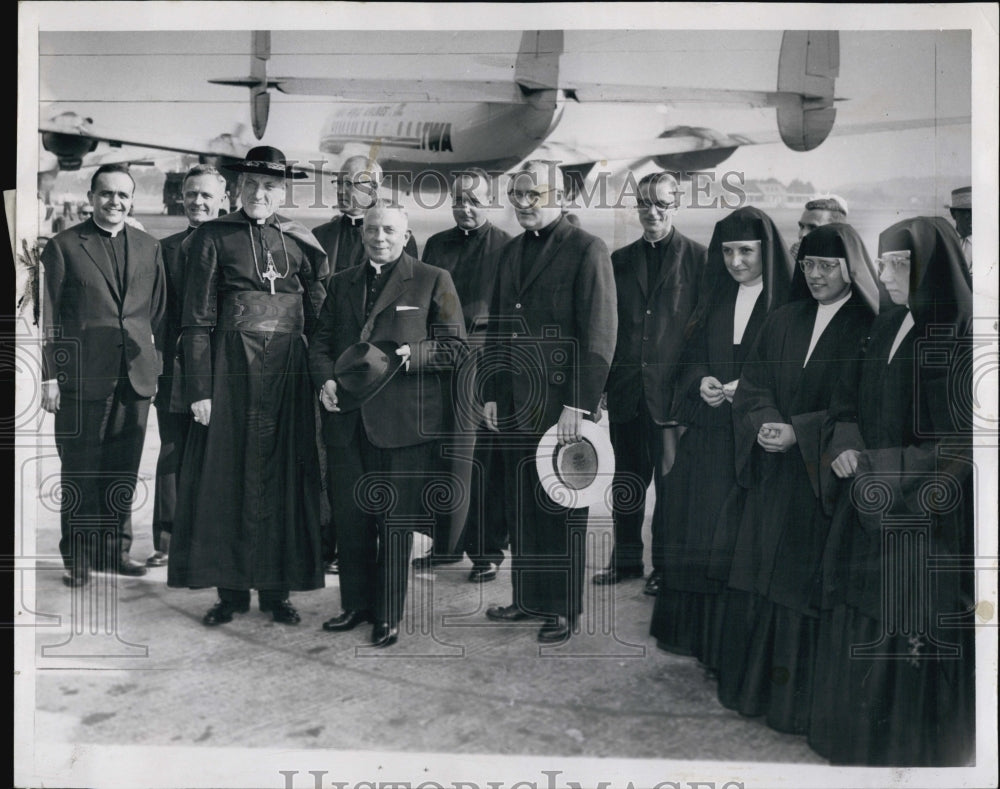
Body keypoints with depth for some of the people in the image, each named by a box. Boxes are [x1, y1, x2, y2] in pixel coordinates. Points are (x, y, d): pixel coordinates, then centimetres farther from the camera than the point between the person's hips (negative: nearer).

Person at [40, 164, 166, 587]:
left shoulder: (149, 247, 12)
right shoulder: (62, 246, 1)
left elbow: (160, 313, 13)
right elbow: (47, 317, -1)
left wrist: (161, 365, 7)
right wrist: (49, 376, -6)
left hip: (136, 376, 3)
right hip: (83, 376, -3)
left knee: (124, 471, 10)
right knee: (80, 472, 3)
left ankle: (116, 549, 22)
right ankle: (78, 558, 15)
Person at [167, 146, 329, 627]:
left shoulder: (300, 240, 9)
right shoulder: (213, 238, 2)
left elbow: (318, 316, 9)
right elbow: (197, 320, -2)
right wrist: (199, 390, -8)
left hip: (287, 370, 2)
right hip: (232, 368, -2)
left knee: (284, 476, 5)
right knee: (227, 475, 2)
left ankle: (277, 588, 16)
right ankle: (231, 589, 15)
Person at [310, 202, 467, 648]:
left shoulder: (432, 281, 4)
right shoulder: (342, 283, 18)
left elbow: (454, 347, -1)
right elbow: (321, 342, 18)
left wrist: (412, 356, -17)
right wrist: (325, 380, -1)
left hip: (403, 421, -4)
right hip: (347, 417, 4)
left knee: (395, 522, 2)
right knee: (349, 518, 9)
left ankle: (388, 616, 16)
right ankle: (355, 605, 26)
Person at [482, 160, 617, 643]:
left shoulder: (587, 251, -6)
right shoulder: (511, 252, 15)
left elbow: (600, 334, -11)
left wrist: (577, 404, -15)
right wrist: (491, 392, 13)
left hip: (562, 403, -6)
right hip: (515, 404, 6)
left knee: (561, 509, 3)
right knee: (523, 507, 12)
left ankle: (564, 608, 17)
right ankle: (528, 598, 26)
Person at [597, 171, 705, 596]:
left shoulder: (698, 258, 0)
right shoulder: (620, 259, 11)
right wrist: (601, 383, 4)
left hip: (672, 388, -4)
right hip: (626, 389, 4)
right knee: (626, 478, 14)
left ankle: (666, 565, 19)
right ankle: (626, 558, 29)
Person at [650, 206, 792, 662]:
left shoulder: (784, 304, -4)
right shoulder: (715, 301, 12)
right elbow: (692, 360, 13)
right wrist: (702, 384, -8)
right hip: (707, 439, 5)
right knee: (699, 534, 10)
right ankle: (694, 629, 23)